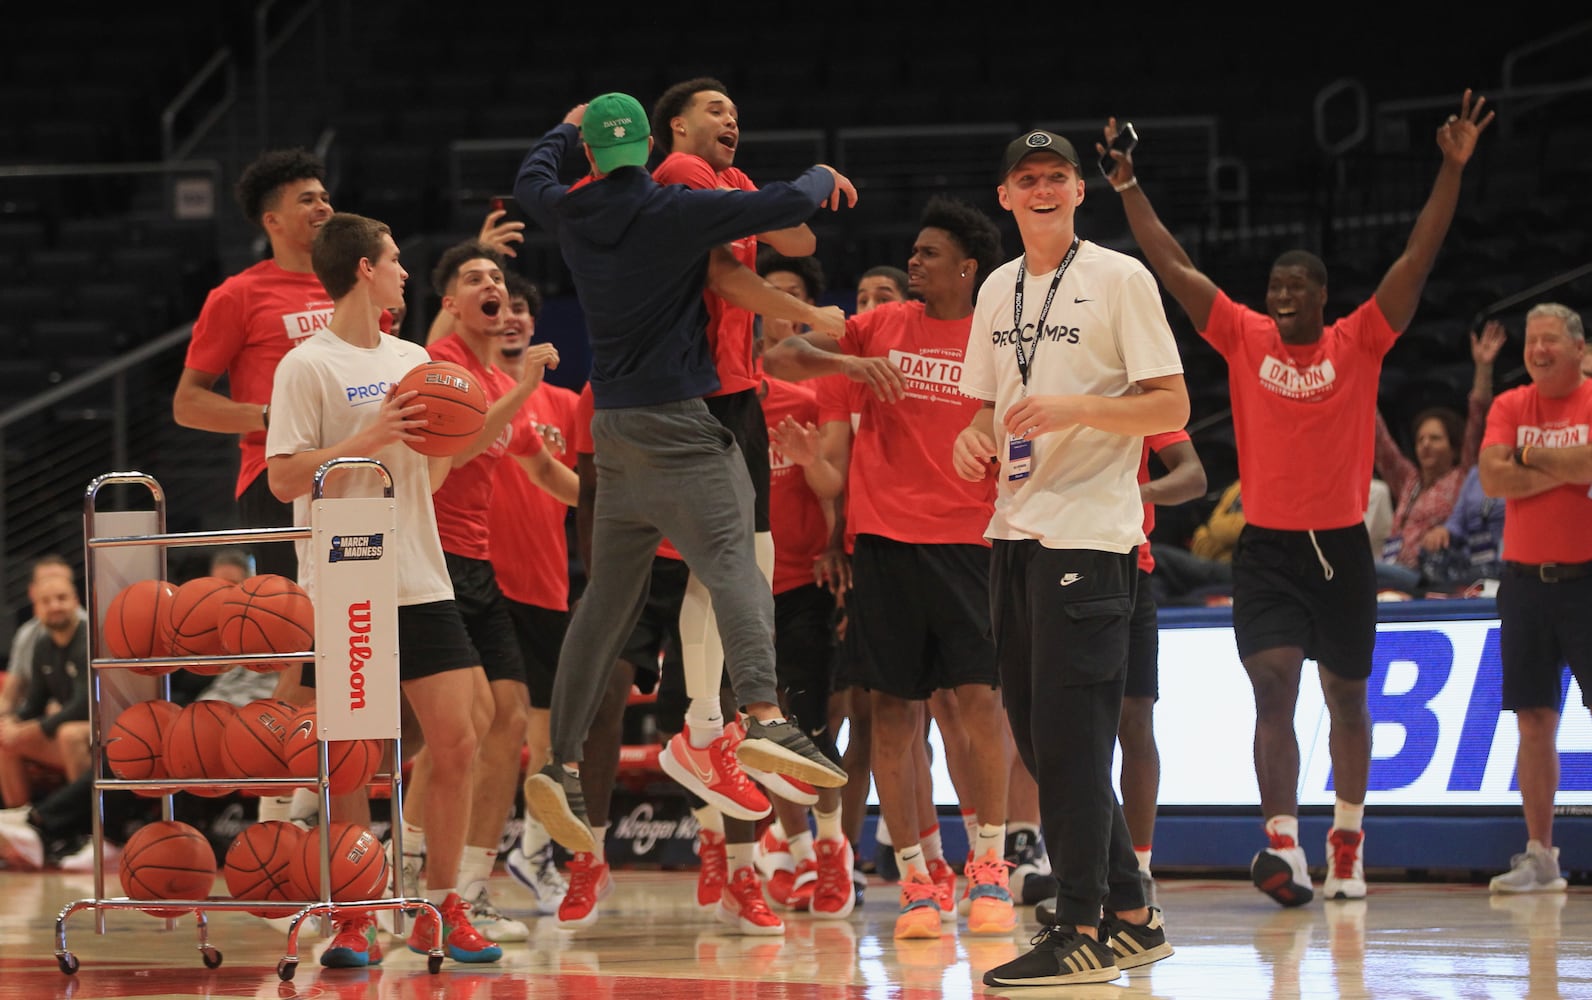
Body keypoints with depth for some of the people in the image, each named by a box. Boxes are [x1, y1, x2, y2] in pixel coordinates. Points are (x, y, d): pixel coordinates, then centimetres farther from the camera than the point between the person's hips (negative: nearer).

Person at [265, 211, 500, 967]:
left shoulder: (414, 360, 15)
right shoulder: (308, 367, -6)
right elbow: (284, 480, -12)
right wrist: (367, 439, -19)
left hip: (420, 583, 6)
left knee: (456, 741, 0)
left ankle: (441, 910, 9)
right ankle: (353, 917, 4)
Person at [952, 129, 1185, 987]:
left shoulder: (1119, 279, -4)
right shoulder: (997, 290, 15)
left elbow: (1171, 407, -8)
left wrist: (1071, 408, -20)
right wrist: (974, 438, 1)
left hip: (1089, 531, -7)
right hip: (1015, 529, 7)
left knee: (1068, 733, -11)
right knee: (1036, 730, 8)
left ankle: (1081, 932, -7)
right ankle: (1130, 915, 17)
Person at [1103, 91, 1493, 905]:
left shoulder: (1358, 343, 0)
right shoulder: (1245, 339, 2)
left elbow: (1418, 258, -6)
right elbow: (1172, 268, 2)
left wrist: (1452, 170, -13)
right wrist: (1128, 188, -2)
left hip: (1341, 545, 0)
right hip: (1267, 546, 0)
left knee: (1347, 696, 12)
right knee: (1273, 685, -14)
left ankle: (1348, 840, 28)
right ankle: (1285, 850, -24)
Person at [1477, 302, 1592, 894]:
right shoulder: (1510, 408, 9)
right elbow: (1492, 479, -5)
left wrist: (1533, 457, -8)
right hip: (1526, 577, 4)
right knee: (1534, 721, 5)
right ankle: (1540, 857, 10)